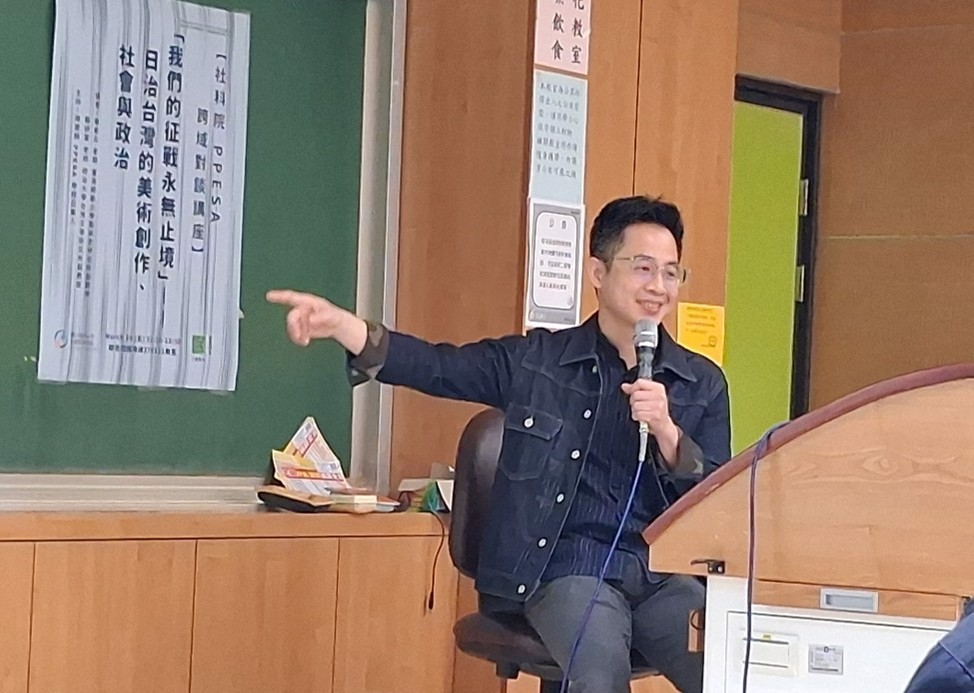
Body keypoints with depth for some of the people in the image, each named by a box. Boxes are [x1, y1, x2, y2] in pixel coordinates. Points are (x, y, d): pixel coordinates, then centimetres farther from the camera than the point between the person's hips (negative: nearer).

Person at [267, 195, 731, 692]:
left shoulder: (702, 384, 13)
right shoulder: (535, 361, 9)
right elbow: (435, 366, -2)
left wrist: (667, 432, -12)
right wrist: (339, 323, -18)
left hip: (666, 575, 2)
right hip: (567, 567, -2)